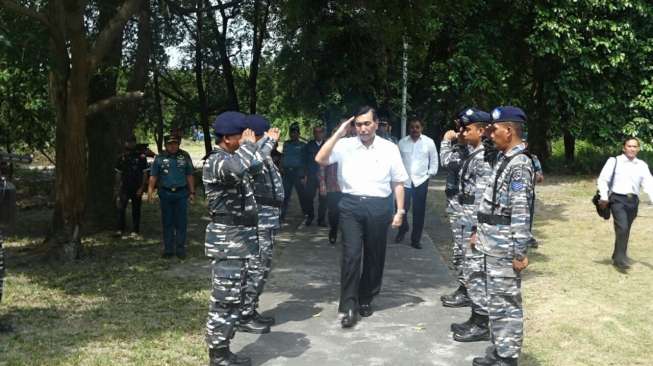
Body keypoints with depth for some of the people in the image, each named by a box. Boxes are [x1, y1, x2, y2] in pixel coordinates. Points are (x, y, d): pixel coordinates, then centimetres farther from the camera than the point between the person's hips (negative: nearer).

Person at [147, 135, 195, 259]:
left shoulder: (184, 158, 7)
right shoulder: (159, 159, 5)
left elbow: (189, 176, 10)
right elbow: (153, 177, 1)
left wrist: (192, 192, 6)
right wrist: (150, 192, -8)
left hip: (181, 194, 0)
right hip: (165, 194, 0)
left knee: (181, 222, 1)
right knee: (167, 223, 5)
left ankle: (180, 249, 8)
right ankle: (168, 249, 13)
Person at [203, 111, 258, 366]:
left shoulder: (232, 159, 16)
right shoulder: (216, 161, -16)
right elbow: (239, 168, -38)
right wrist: (249, 144, -24)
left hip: (239, 239, 10)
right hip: (227, 241, -10)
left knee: (235, 299, 15)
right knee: (224, 301, -4)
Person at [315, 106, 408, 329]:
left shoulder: (389, 148, 4)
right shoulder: (345, 145, 2)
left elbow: (398, 182, 8)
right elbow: (320, 159, -10)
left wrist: (400, 211, 4)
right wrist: (338, 134, -9)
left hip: (379, 207, 1)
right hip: (351, 205, -1)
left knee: (374, 256, 10)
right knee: (351, 255, -8)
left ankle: (366, 299, 28)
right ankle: (349, 306, -3)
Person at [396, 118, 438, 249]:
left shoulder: (429, 142, 1)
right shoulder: (402, 142, 3)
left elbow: (434, 160, 7)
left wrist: (430, 174, -1)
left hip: (421, 181, 0)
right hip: (404, 180, 0)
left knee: (419, 212, 4)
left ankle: (415, 239, 14)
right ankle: (402, 230, 27)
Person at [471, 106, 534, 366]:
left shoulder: (520, 164, -17)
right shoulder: (502, 158, 12)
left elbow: (521, 212, -21)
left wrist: (520, 252, -22)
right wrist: (479, 231, 20)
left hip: (505, 246, -9)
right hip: (492, 242, 9)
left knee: (506, 302, 0)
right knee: (495, 300, 16)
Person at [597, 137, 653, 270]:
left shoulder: (642, 165, 8)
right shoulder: (614, 161, -1)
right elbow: (602, 180, -1)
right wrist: (604, 197, -11)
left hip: (633, 201, 4)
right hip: (618, 199, -4)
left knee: (625, 230, 12)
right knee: (622, 228, -18)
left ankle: (617, 257, 29)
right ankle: (620, 259, -11)